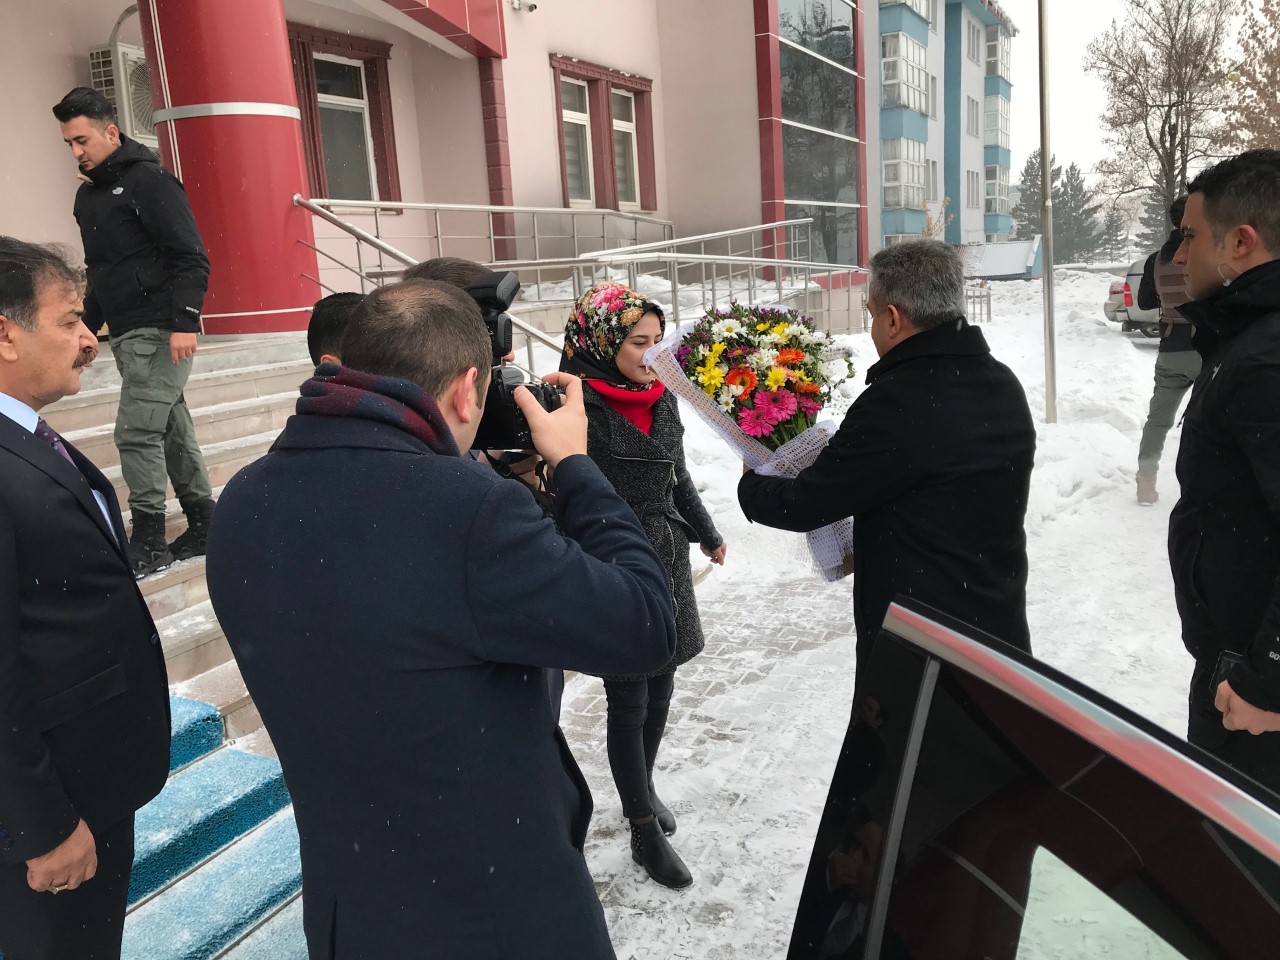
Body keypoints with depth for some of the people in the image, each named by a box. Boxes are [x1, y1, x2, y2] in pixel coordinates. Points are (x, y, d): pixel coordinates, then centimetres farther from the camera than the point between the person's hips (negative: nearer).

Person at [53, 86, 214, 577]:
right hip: (126, 334, 9)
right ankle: (204, 525, 20)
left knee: (136, 432, -10)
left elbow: (192, 258, -16)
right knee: (171, 429, 12)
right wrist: (85, 327, 20)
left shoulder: (149, 180, -9)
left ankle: (149, 543, 0)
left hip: (160, 333, -9)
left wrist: (184, 323, -22)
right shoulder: (88, 194, 16)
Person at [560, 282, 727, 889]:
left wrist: (707, 535, 25)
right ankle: (644, 830, 16)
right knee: (629, 699, 3)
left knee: (660, 687, 16)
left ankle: (641, 788, 38)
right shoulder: (582, 404, -14)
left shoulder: (662, 401, 8)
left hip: (666, 561, 7)